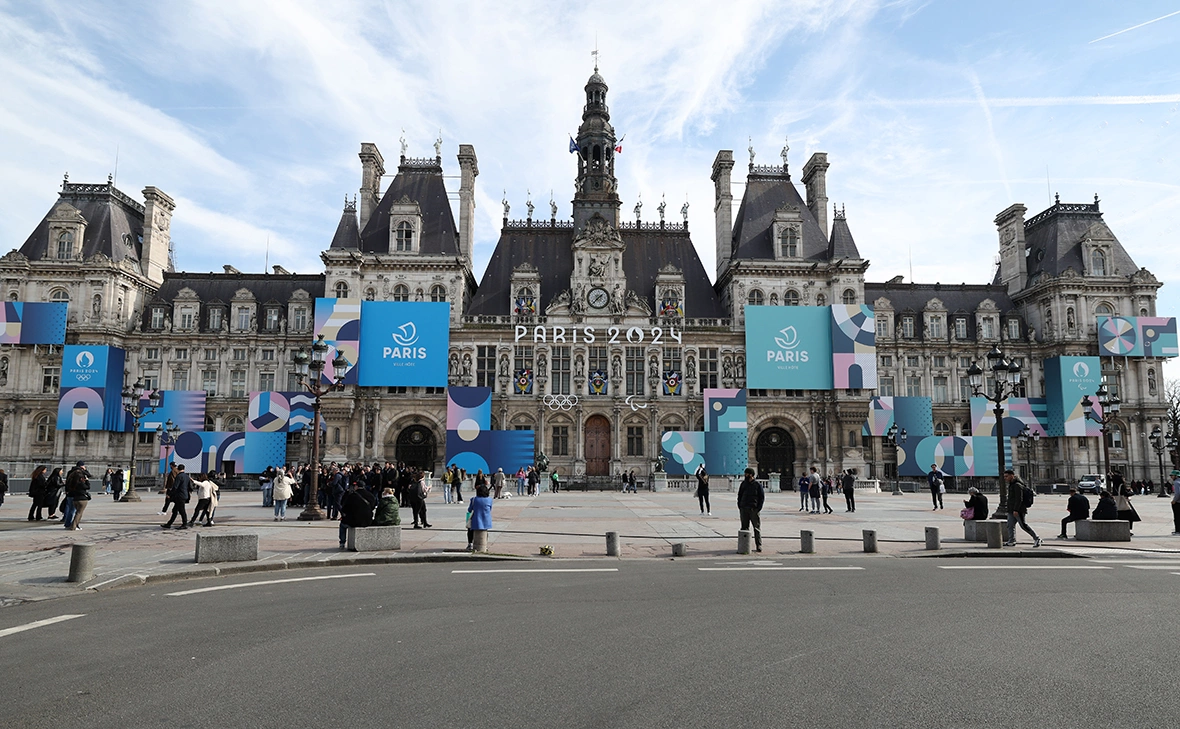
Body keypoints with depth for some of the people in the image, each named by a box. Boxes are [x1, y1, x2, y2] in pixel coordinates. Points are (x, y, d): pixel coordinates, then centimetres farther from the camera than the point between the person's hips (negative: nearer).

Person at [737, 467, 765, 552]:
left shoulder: (757, 485, -1)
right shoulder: (743, 484, 11)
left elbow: (762, 497, 0)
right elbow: (739, 495, 16)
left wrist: (758, 508, -9)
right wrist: (739, 506, 5)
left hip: (754, 509, -4)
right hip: (744, 509, 4)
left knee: (757, 528, 0)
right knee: (744, 527, 7)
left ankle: (758, 546, 4)